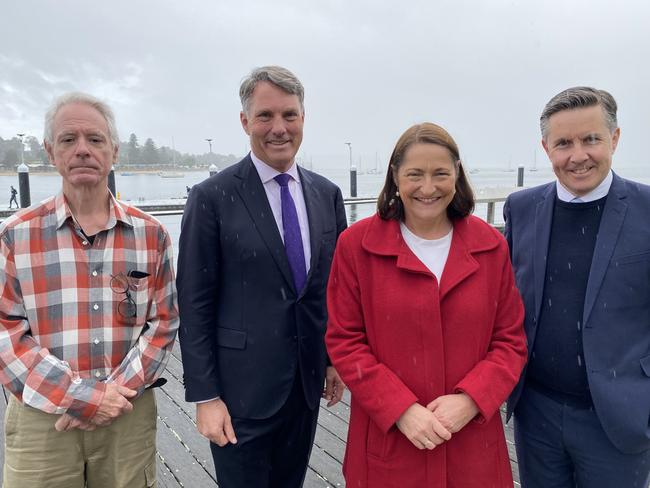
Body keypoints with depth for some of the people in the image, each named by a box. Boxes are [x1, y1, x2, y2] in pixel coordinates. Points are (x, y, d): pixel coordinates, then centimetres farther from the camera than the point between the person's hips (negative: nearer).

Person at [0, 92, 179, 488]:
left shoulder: (151, 234, 0)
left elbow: (164, 322, 0)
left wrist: (117, 391, -11)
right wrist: (80, 398, -13)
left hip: (130, 415, 1)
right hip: (41, 420, -1)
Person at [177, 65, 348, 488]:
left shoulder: (327, 194, 3)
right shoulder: (213, 198, -11)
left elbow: (337, 283, 10)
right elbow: (194, 305, -11)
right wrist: (204, 395, -11)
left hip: (308, 381, 5)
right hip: (242, 386, -4)